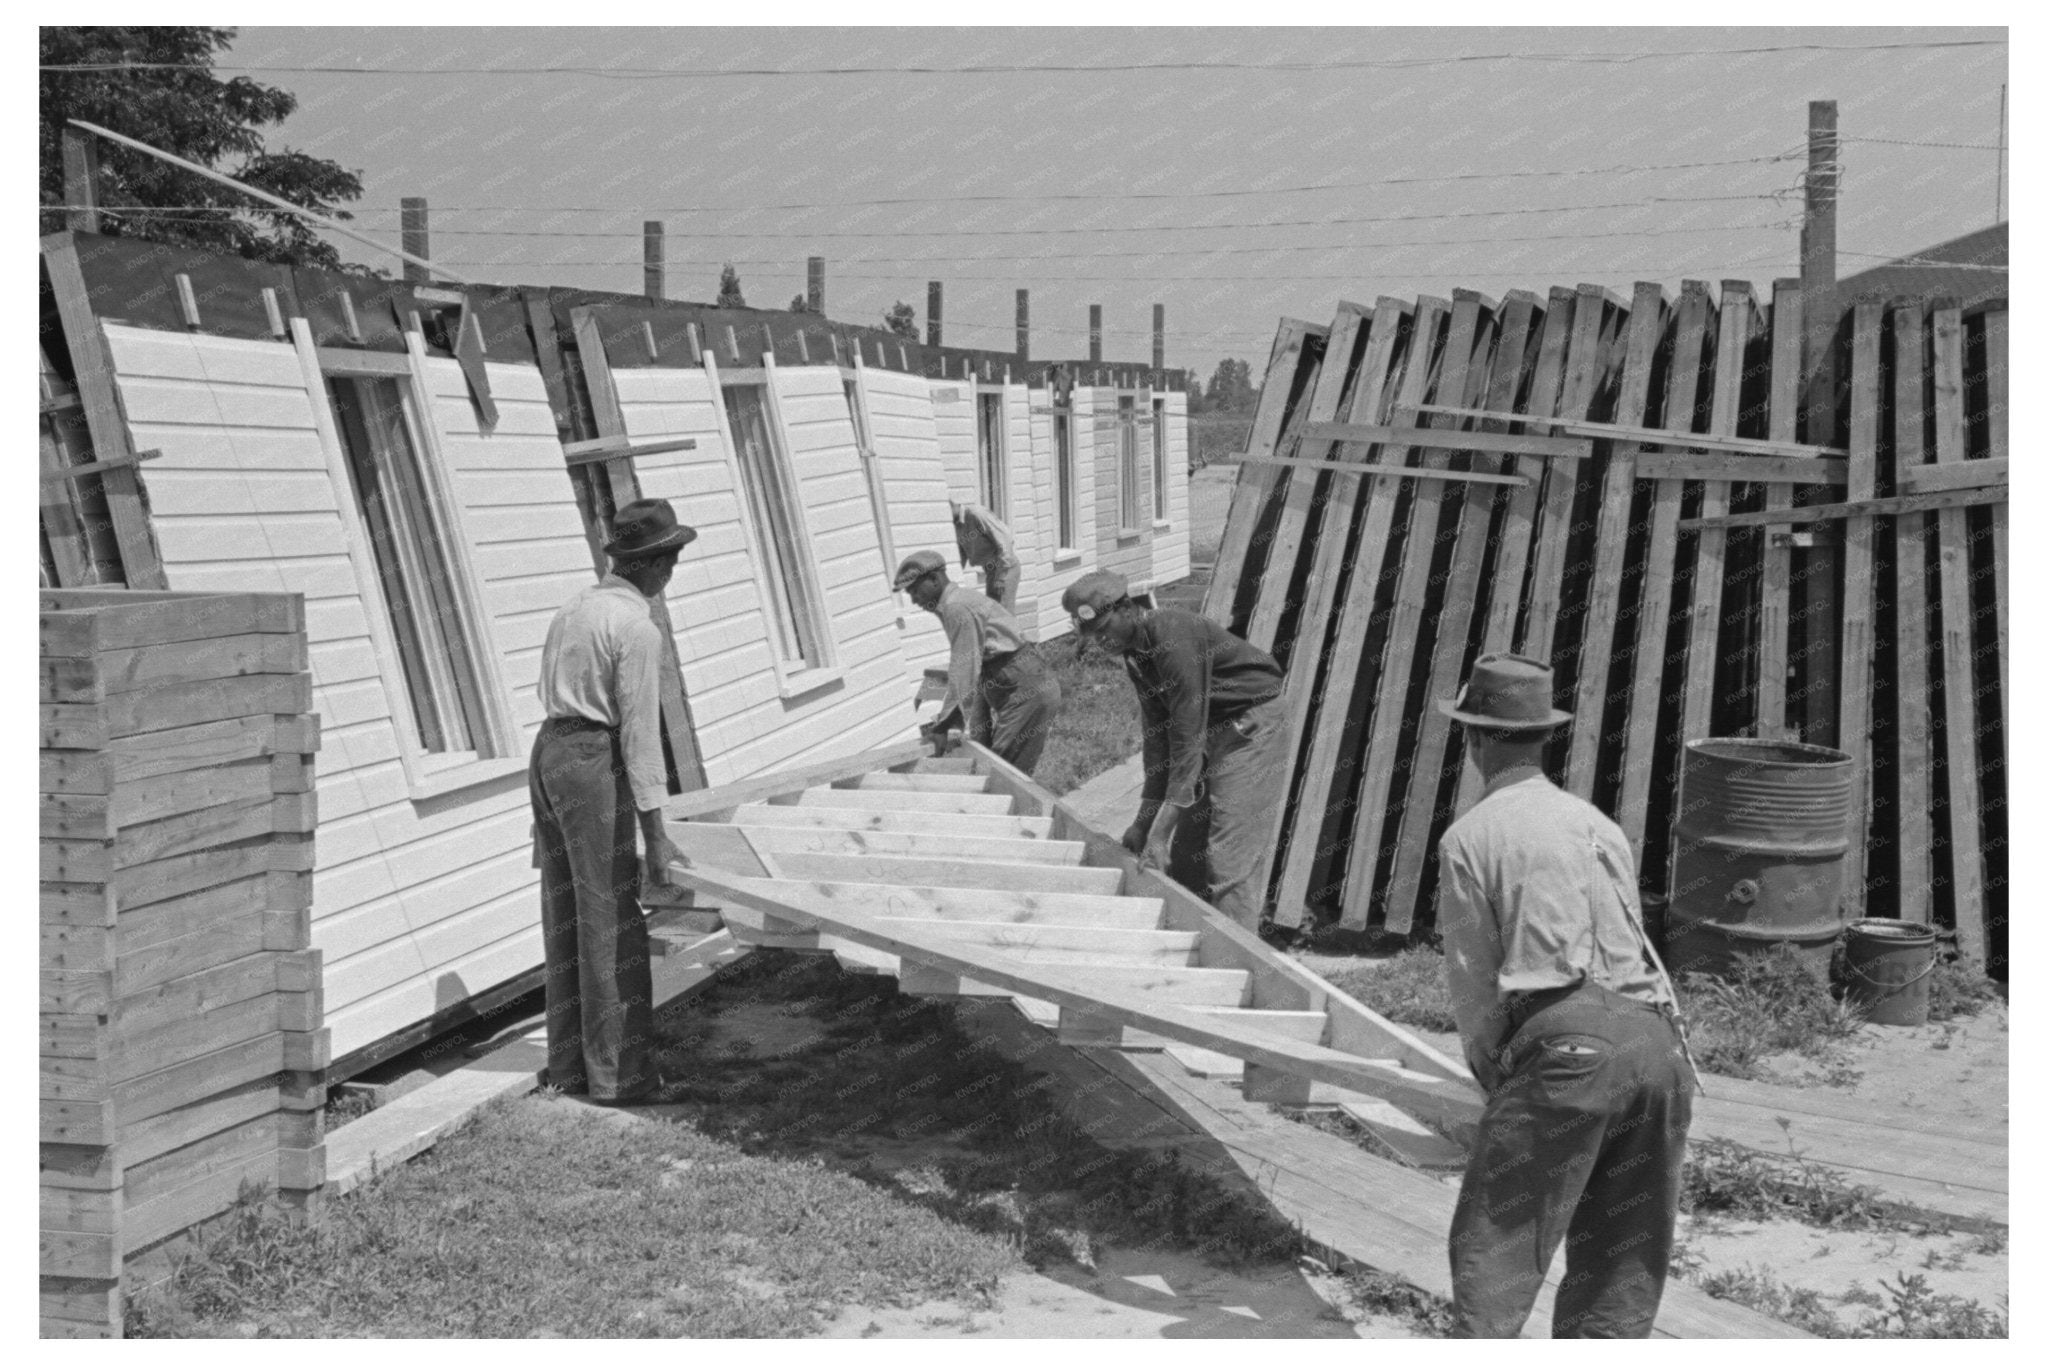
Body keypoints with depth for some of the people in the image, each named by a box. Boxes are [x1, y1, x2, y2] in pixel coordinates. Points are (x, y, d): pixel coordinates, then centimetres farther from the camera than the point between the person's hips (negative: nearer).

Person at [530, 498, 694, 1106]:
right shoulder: (636, 627, -13)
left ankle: (569, 1062, 22)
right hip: (593, 761, -9)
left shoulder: (576, 606, 13)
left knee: (565, 915, 14)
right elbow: (640, 730, -16)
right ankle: (619, 1072, 2)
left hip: (548, 751, 9)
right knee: (611, 922, -3)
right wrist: (655, 831, -13)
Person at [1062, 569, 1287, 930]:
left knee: (1230, 858, -13)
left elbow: (1188, 736, -28)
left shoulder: (1174, 635, -26)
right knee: (1186, 854, 9)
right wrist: (1145, 817, 3)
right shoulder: (1135, 651, 3)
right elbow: (1157, 734, 8)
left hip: (1252, 724, -9)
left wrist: (1160, 830, -28)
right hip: (1216, 729, 10)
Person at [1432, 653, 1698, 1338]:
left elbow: (1473, 981, 6)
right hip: (1657, 1038, 5)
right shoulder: (1599, 824, 23)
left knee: (1494, 1240, 0)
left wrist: (1494, 1078, 20)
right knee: (1624, 1255, 13)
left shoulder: (1470, 836, 8)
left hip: (1567, 1042, -5)